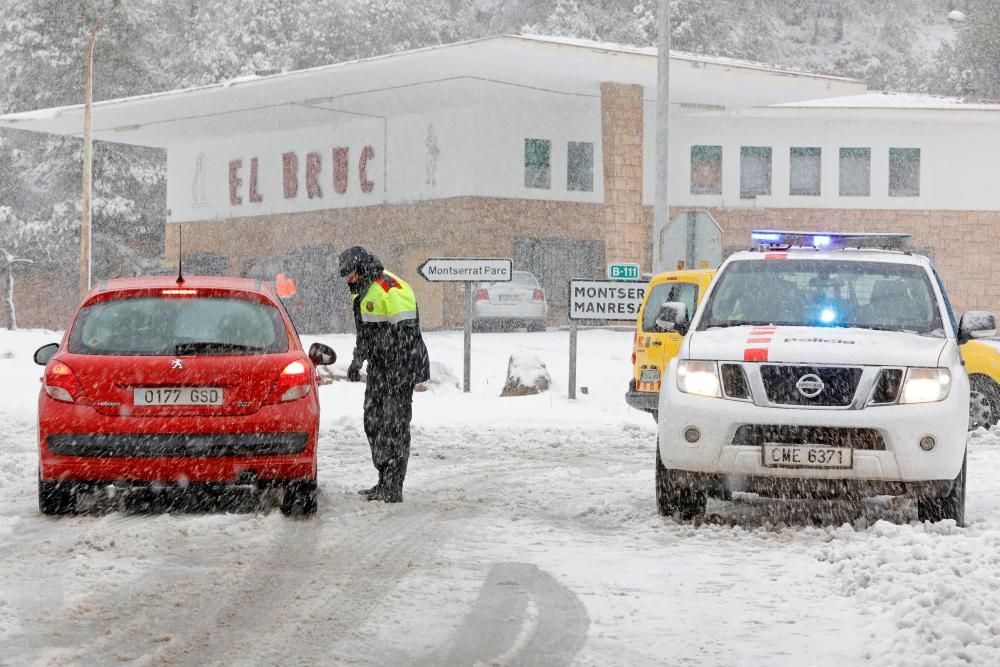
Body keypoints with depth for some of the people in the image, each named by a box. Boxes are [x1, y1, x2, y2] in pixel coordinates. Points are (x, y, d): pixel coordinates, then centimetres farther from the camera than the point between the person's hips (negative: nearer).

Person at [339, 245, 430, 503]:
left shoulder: (391, 290, -17)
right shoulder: (365, 292, 15)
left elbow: (406, 333, -21)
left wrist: (400, 372, -24)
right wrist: (357, 361, 30)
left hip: (399, 369, -10)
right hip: (378, 370, 10)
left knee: (395, 428, -8)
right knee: (373, 424, 12)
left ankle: (393, 489, -6)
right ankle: (384, 483, 20)